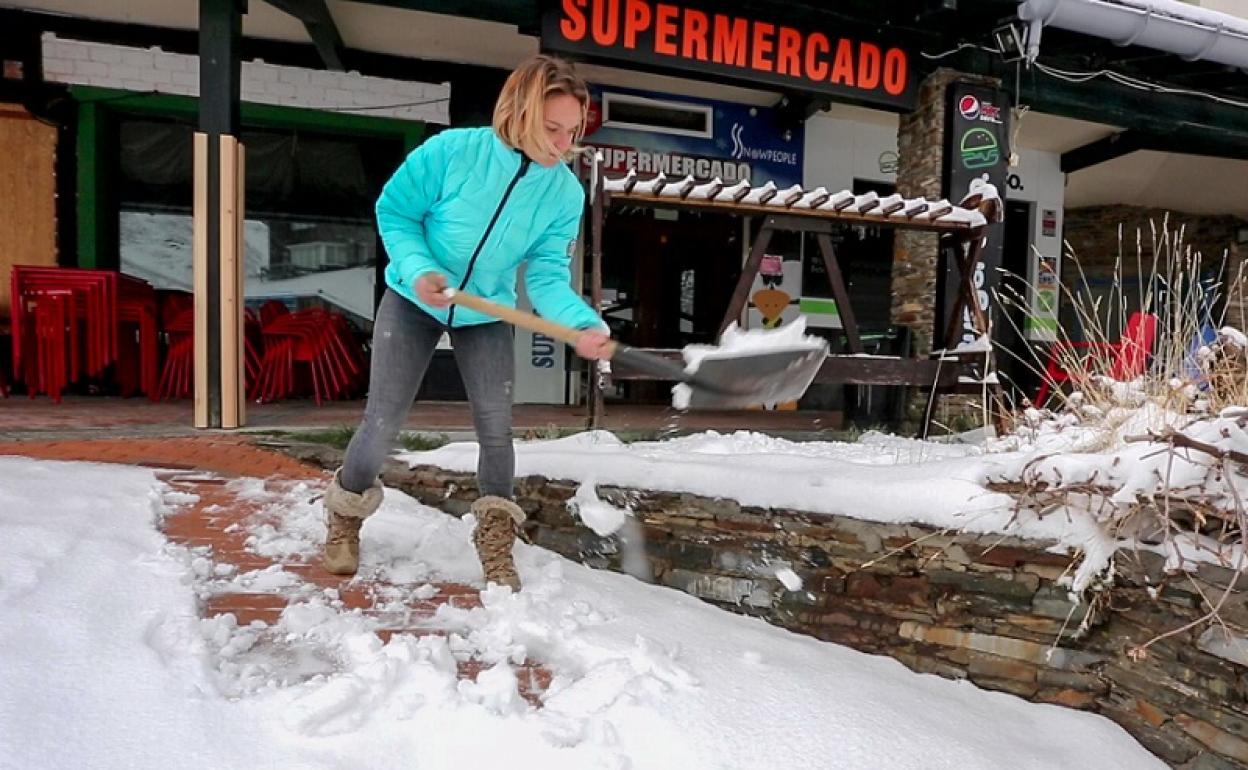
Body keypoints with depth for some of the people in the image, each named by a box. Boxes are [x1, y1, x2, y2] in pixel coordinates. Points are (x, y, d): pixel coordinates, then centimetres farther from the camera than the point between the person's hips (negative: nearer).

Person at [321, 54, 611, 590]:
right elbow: (394, 212, -13)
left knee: (496, 428, -6)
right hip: (413, 301, -2)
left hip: (486, 316, 2)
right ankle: (344, 518, 30)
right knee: (383, 426, 1)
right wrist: (417, 269, -30)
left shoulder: (566, 193, -17)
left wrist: (585, 324, -40)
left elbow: (547, 276, -21)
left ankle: (496, 545, 12)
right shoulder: (453, 150, -25)